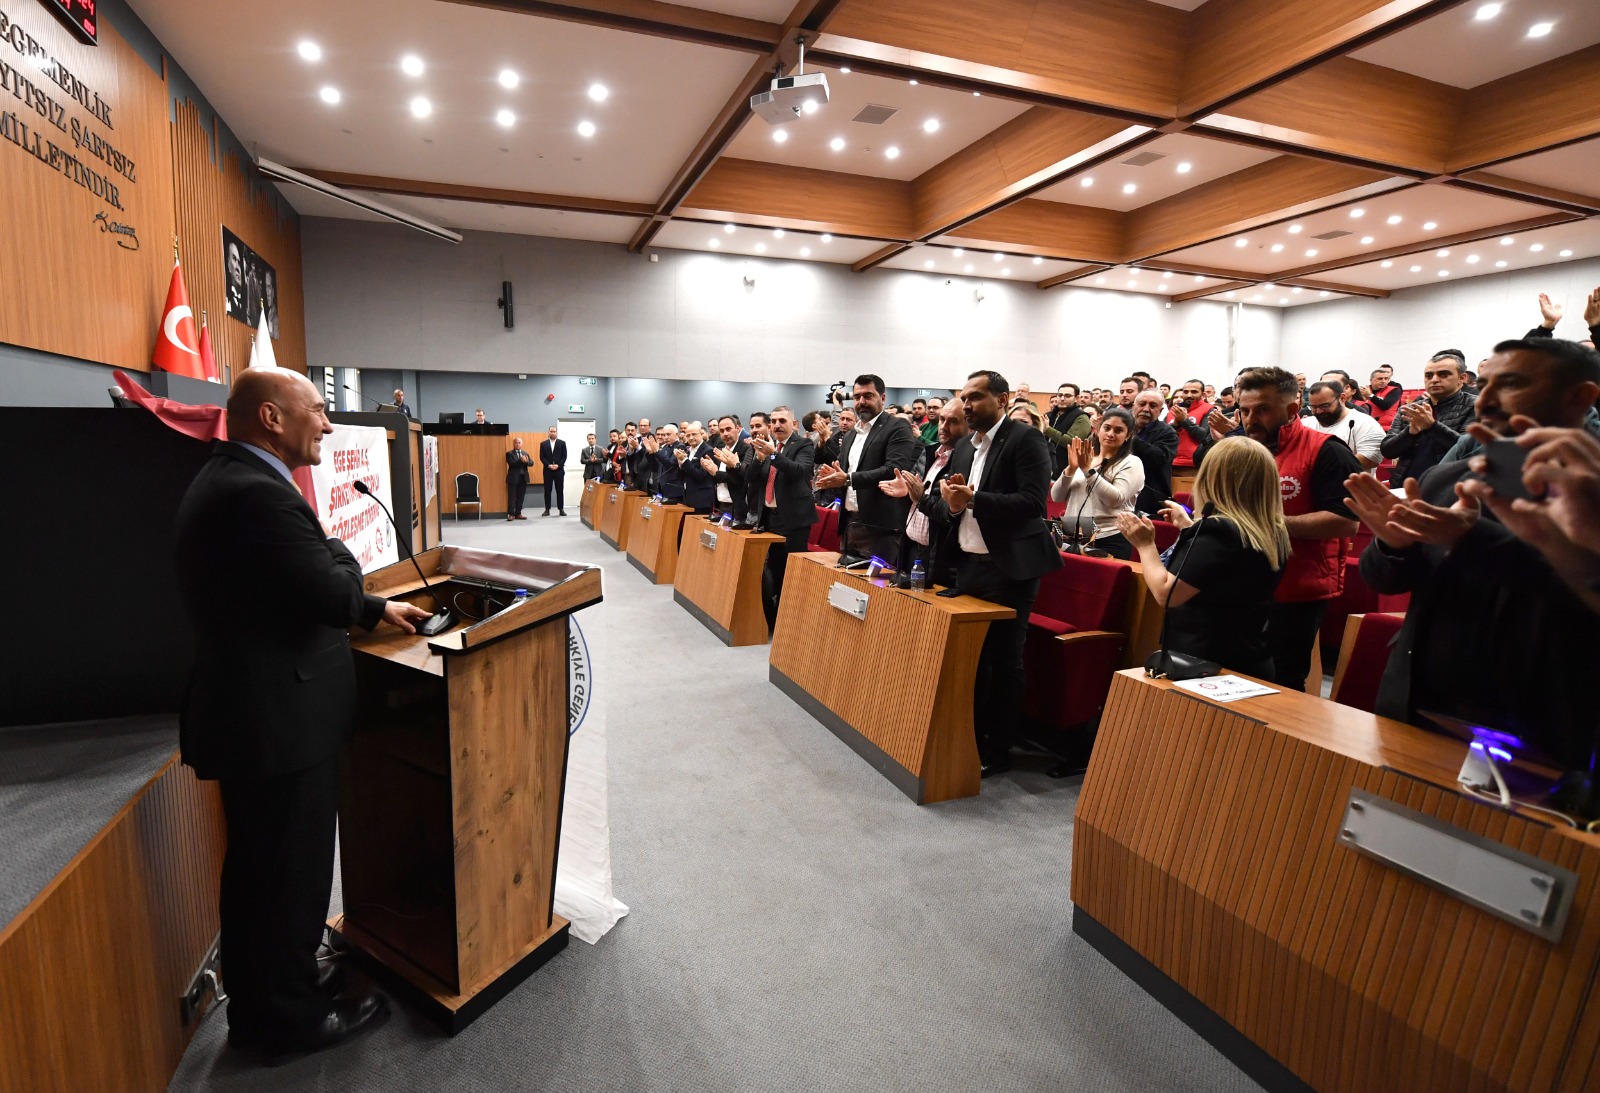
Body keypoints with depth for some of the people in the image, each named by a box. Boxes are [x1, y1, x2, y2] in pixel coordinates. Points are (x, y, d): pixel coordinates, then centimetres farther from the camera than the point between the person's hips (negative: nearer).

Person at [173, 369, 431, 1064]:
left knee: (255, 870, 24)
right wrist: (340, 555, -3)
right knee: (292, 873, 8)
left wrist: (376, 609, 15)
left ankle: (256, 1009, 43)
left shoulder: (226, 479, 10)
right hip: (280, 718, -11)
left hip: (245, 710, 11)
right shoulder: (259, 492, -24)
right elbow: (332, 590, -24)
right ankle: (289, 1020, 28)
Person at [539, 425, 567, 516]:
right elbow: (542, 457, 2)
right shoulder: (543, 443, 7)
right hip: (547, 470, 1)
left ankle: (561, 509, 5)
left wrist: (558, 465, -12)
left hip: (559, 469, -1)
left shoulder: (562, 443, 5)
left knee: (560, 490, 1)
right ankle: (547, 509, 6)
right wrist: (549, 465, -11)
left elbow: (564, 456, 0)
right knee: (547, 490, 2)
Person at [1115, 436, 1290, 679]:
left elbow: (1165, 593, -21)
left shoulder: (1219, 531, -22)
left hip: (1207, 666, -9)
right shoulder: (1272, 534, 5)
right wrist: (1190, 528, 27)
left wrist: (1145, 544, -8)